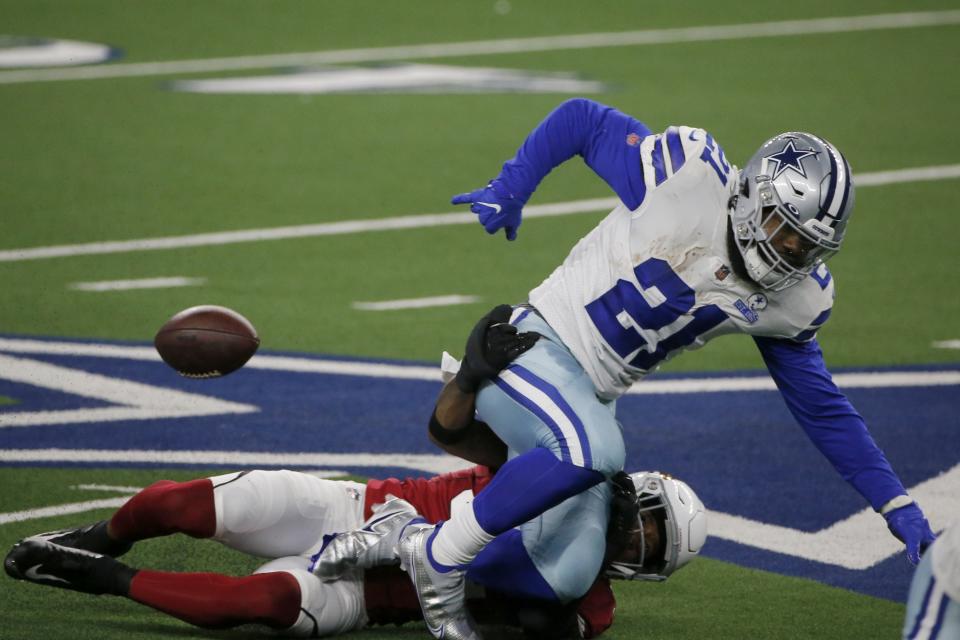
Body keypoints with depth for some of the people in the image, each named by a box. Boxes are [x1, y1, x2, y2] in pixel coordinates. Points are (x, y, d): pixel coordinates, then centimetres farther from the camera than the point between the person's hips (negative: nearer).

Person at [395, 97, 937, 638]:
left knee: (564, 579, -7)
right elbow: (581, 119, -9)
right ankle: (439, 557, -18)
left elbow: (822, 408, 9)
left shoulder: (792, 300, -2)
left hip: (591, 398, 7)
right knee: (592, 452, -38)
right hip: (534, 345, -7)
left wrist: (897, 505, 6)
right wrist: (509, 190, -6)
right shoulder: (692, 176, -21)